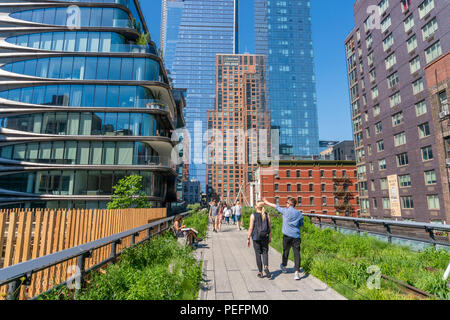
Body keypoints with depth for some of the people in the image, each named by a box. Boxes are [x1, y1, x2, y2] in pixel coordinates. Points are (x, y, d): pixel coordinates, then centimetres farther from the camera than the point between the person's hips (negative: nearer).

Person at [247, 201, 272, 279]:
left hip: (256, 237, -2)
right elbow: (270, 227, 1)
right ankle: (266, 267, -9)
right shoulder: (267, 215, 0)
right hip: (265, 237, 2)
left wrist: (248, 238, -2)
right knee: (265, 252, 14)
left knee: (258, 254, 9)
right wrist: (270, 237, 12)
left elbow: (251, 228, -9)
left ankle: (260, 273, 14)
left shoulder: (253, 215, -7)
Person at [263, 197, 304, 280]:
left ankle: (284, 267, 36)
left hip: (287, 235, -1)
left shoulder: (285, 211, -4)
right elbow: (301, 225, 13)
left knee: (286, 251, 16)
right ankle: (297, 273, -7)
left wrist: (266, 202, 20)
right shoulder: (299, 214, 4)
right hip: (296, 236, 1)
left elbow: (276, 206, 7)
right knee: (297, 254, -1)